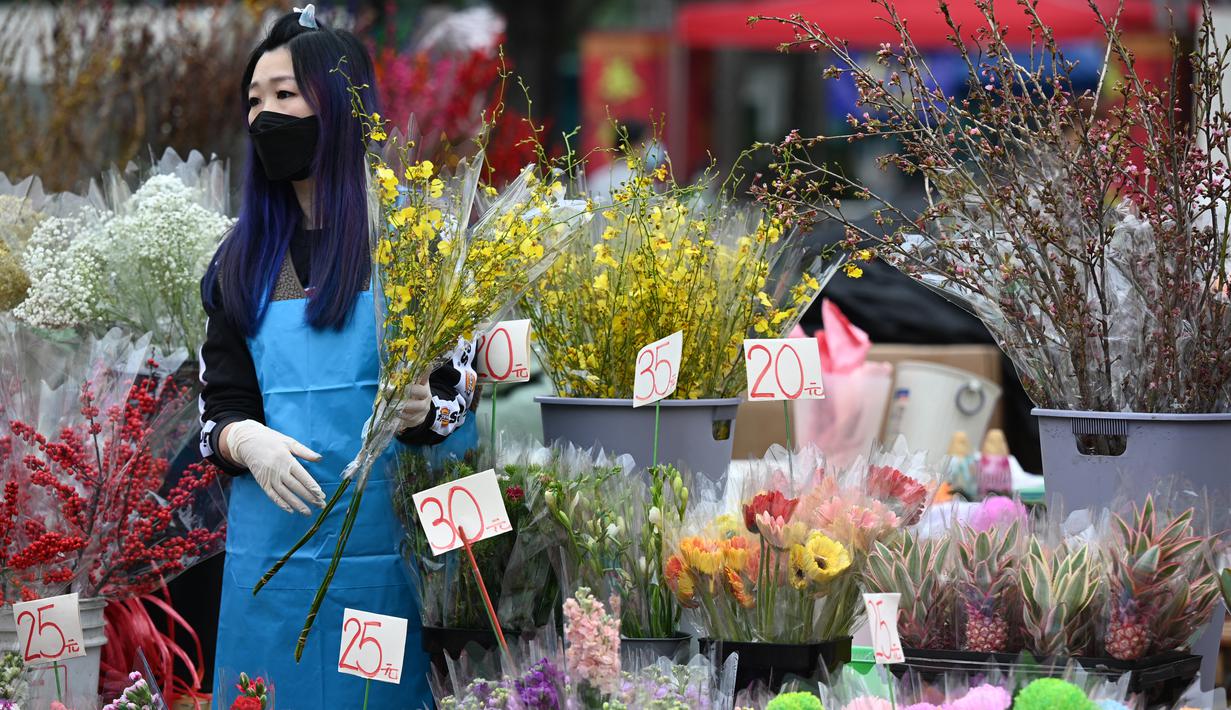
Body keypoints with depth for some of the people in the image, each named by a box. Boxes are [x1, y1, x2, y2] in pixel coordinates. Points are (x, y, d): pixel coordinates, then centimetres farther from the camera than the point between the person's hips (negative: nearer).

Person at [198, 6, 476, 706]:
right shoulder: (243, 261, 11)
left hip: (387, 539, -3)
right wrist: (249, 442, -12)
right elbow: (220, 404, 10)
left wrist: (419, 412, -23)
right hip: (273, 538, 4)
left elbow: (467, 392, -1)